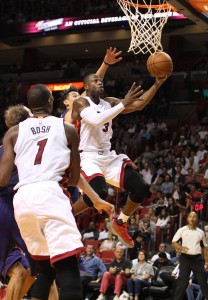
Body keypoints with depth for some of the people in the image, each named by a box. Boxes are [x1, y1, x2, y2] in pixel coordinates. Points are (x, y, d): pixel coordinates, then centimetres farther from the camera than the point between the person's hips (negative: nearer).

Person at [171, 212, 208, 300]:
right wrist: (181, 248, -20)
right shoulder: (182, 230, 3)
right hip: (185, 258, -2)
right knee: (182, 280, -4)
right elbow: (173, 243, 0)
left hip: (197, 259, 2)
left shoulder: (201, 232, 12)